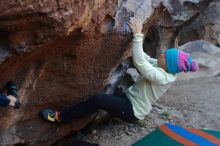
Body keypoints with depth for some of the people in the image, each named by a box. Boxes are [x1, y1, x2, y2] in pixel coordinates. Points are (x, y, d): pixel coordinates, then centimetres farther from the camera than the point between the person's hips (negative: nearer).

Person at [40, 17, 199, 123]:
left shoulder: (162, 77, -28)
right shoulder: (163, 69, 0)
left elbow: (139, 63, -36)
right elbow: (146, 59, 8)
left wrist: (138, 35, -35)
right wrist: (135, 41, -3)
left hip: (133, 111, -10)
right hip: (131, 101, 10)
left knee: (98, 100, -23)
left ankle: (61, 117, -12)